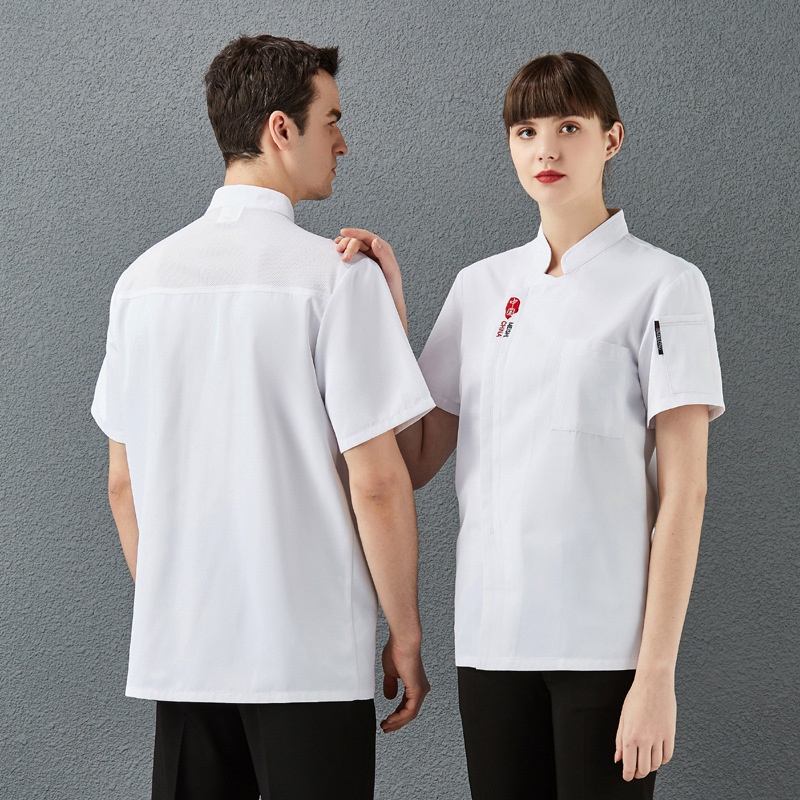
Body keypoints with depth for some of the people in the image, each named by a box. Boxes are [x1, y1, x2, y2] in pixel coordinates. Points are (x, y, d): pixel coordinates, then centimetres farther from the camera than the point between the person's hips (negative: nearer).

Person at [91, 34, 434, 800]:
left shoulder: (144, 277, 5)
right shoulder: (337, 278, -11)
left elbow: (123, 481, 11)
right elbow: (376, 485, -12)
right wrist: (406, 635, -2)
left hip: (178, 648, 5)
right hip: (310, 651, -5)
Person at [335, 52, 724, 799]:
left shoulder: (663, 285, -2)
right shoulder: (480, 287, 10)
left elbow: (683, 494, -7)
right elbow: (415, 461, 6)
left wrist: (657, 672, -12)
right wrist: (386, 312, -2)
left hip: (605, 639, -4)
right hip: (491, 633, 4)